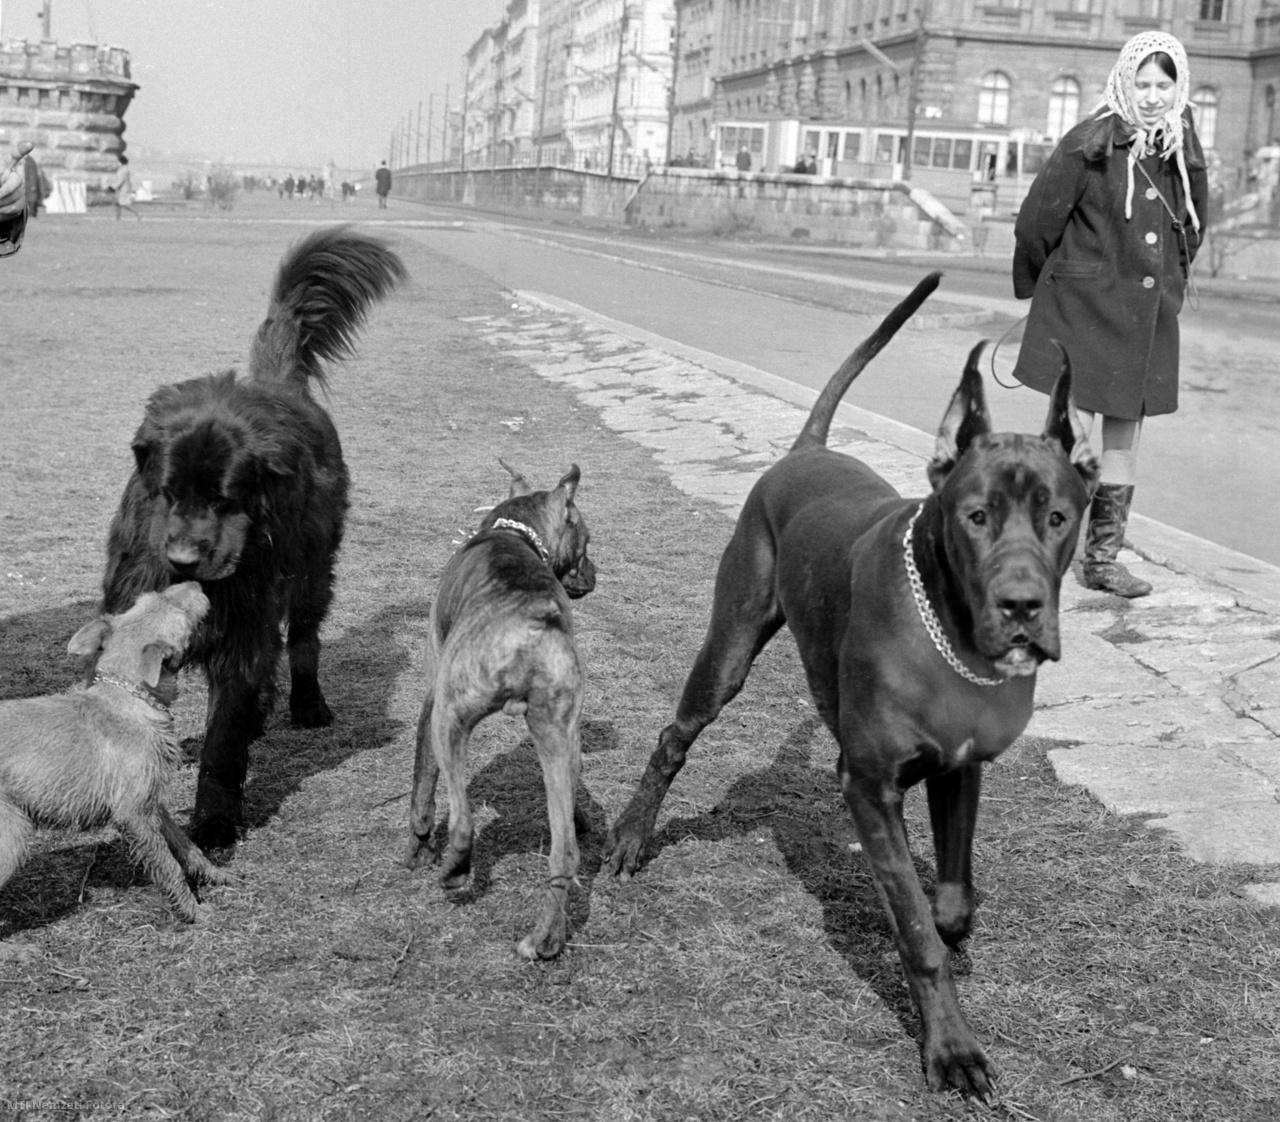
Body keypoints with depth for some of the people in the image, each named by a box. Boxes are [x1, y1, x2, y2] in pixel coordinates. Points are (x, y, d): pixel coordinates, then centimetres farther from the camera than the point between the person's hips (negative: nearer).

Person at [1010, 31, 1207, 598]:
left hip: (1148, 313, 6)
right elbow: (1037, 220, -5)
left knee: (1125, 433, 9)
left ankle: (1103, 556, 18)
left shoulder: (1185, 150, 6)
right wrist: (1033, 285, 6)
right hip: (1083, 305, -5)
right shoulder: (1090, 143, -10)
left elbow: (1194, 224, 21)